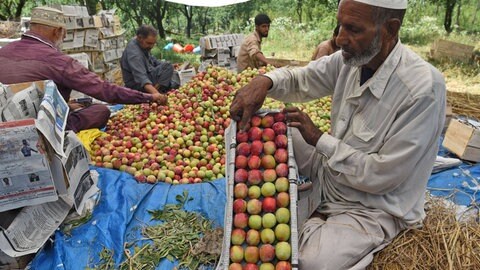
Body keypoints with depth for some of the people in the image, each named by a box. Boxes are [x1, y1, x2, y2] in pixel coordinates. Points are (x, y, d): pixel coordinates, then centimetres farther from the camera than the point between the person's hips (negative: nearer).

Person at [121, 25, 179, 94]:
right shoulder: (133, 52, -27)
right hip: (137, 85, -10)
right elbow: (141, 77, -40)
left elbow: (151, 59, 21)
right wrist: (155, 93, -54)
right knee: (168, 67, -24)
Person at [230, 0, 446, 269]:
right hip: (330, 172, 6)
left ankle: (314, 225, 5)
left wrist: (319, 139, -21)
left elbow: (382, 176, -26)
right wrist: (264, 81, -21)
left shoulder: (423, 89, -28)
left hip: (373, 208, -6)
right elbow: (297, 80, 1)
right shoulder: (351, 58, -9)